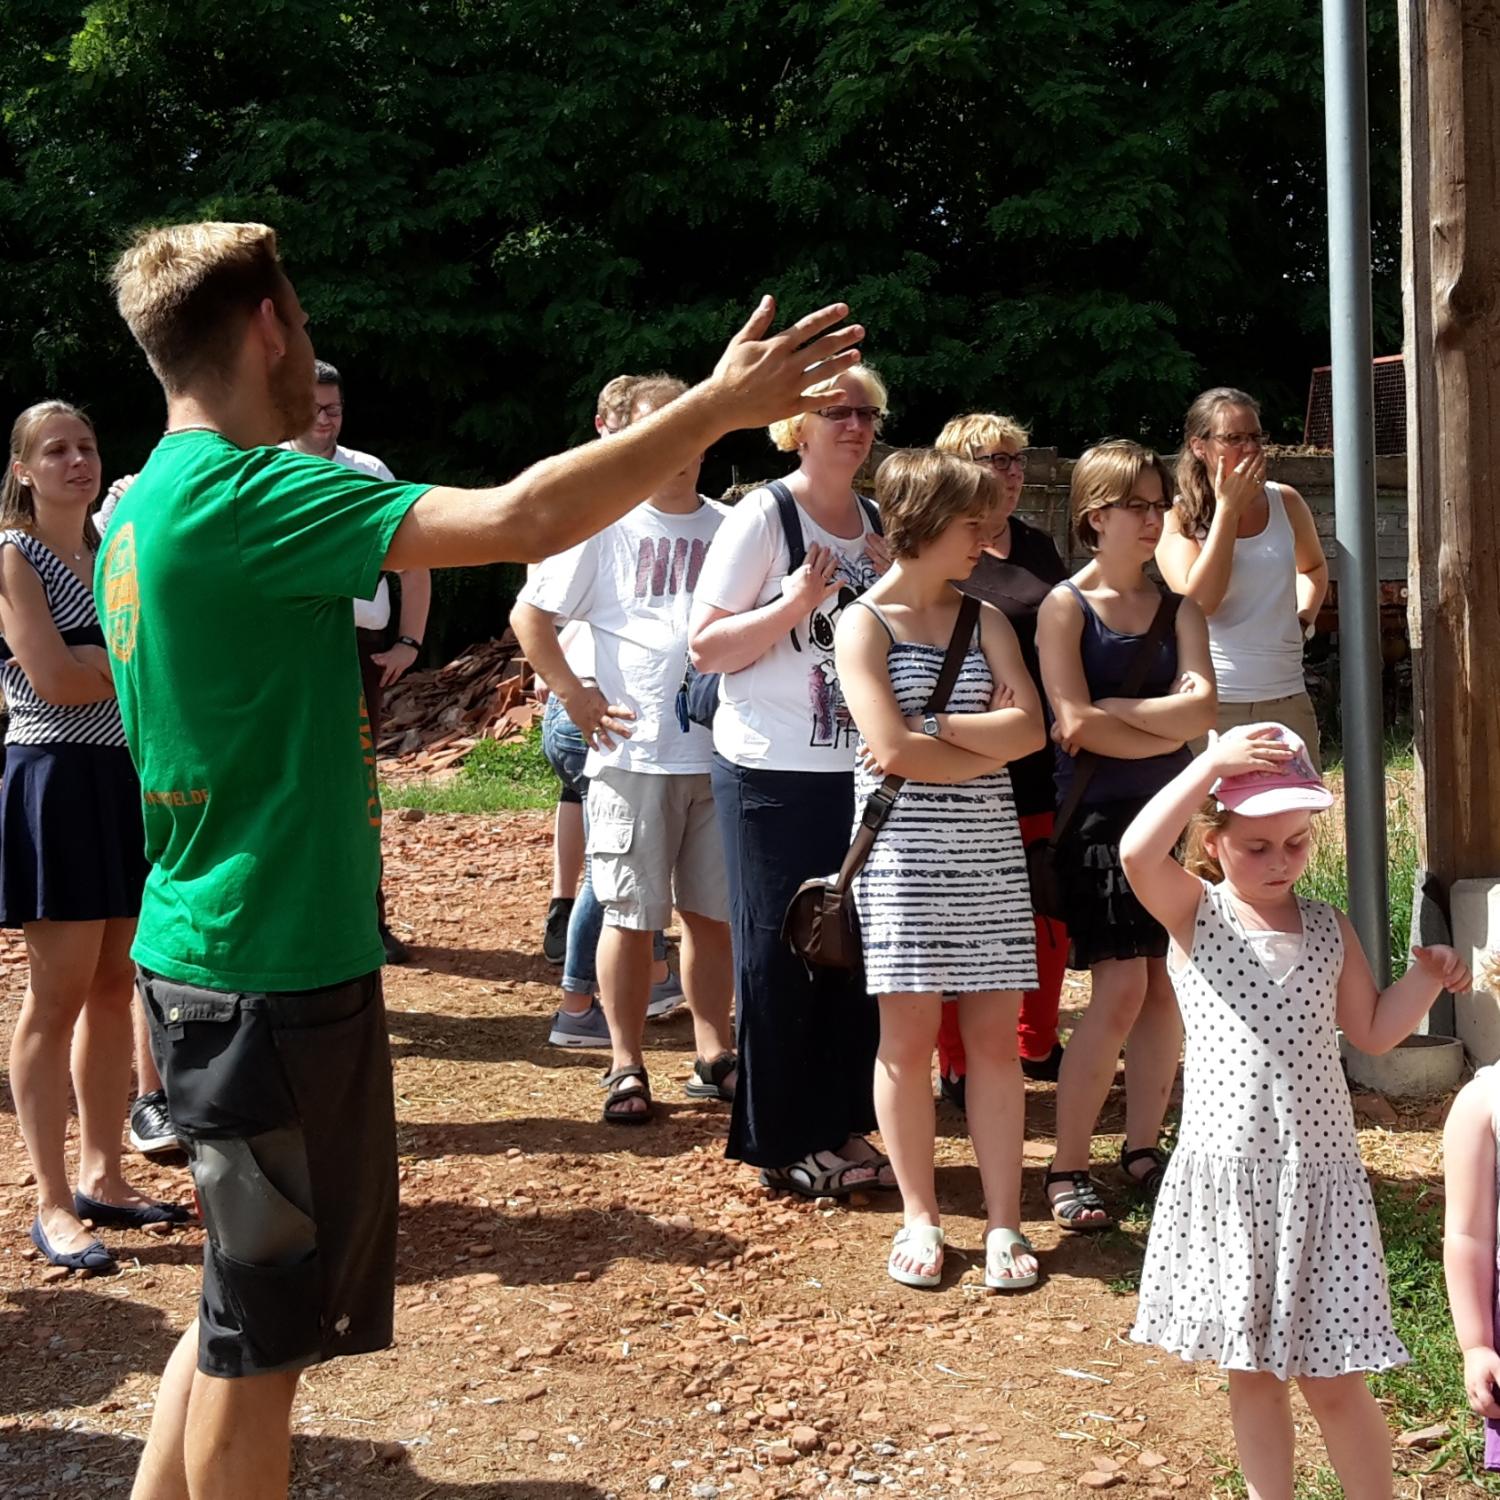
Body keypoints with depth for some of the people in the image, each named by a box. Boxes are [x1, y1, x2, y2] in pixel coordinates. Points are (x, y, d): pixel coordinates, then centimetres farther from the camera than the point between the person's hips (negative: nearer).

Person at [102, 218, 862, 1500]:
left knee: (248, 1304, 22)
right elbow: (522, 520, -28)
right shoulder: (244, 494, -20)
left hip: (202, 954, 10)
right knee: (262, 1327, 6)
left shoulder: (144, 507, 10)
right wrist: (719, 407, -19)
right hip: (277, 972, -10)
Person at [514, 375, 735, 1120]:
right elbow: (530, 616, 0)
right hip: (634, 752, -3)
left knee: (712, 912, 10)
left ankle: (714, 1055, 21)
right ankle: (626, 1066, 12)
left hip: (722, 751, 3)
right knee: (633, 914, 2)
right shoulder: (606, 524, 0)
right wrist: (580, 699, -6)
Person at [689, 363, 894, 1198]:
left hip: (860, 772, 6)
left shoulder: (879, 524, 9)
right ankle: (780, 1143, 14)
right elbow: (708, 648, -12)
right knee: (778, 955, 2)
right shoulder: (763, 516, -8)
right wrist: (797, 602, -23)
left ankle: (844, 1128, 23)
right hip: (775, 775, -6)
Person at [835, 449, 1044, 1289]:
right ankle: (921, 1218, 14)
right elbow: (890, 750, -14)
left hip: (990, 846, 4)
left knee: (996, 1038, 3)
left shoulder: (985, 620, 11)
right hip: (905, 849, -4)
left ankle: (1004, 1223, 10)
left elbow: (1031, 728, -2)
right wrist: (991, 743, -5)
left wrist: (934, 729, -11)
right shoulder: (866, 623, -2)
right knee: (909, 1038, 1)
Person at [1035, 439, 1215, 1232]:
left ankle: (1143, 1147, 19)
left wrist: (1114, 709, -14)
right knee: (1121, 989, -11)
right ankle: (1067, 1168, -2)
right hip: (1097, 815, -5)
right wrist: (1168, 728, -9)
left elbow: (1203, 707, -5)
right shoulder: (1065, 606, -4)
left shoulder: (1178, 608, 10)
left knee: (1165, 986, 5)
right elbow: (1075, 726, -15)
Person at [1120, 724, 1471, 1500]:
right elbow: (1137, 852, -25)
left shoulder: (1329, 929, 5)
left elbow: (1373, 1029, 14)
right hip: (1227, 1177, -1)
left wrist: (1425, 977, -2)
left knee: (1330, 1376, 4)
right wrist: (1214, 760, -27)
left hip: (1317, 1174, 1)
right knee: (1252, 1369, 14)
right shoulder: (1195, 912, -5)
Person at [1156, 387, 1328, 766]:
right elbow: (1199, 601, -20)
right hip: (1213, 703, -4)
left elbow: (1313, 566, 28)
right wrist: (1228, 509, -14)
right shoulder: (1178, 517, -3)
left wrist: (1305, 617, 8)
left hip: (1286, 699, 4)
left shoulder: (1285, 502, 7)